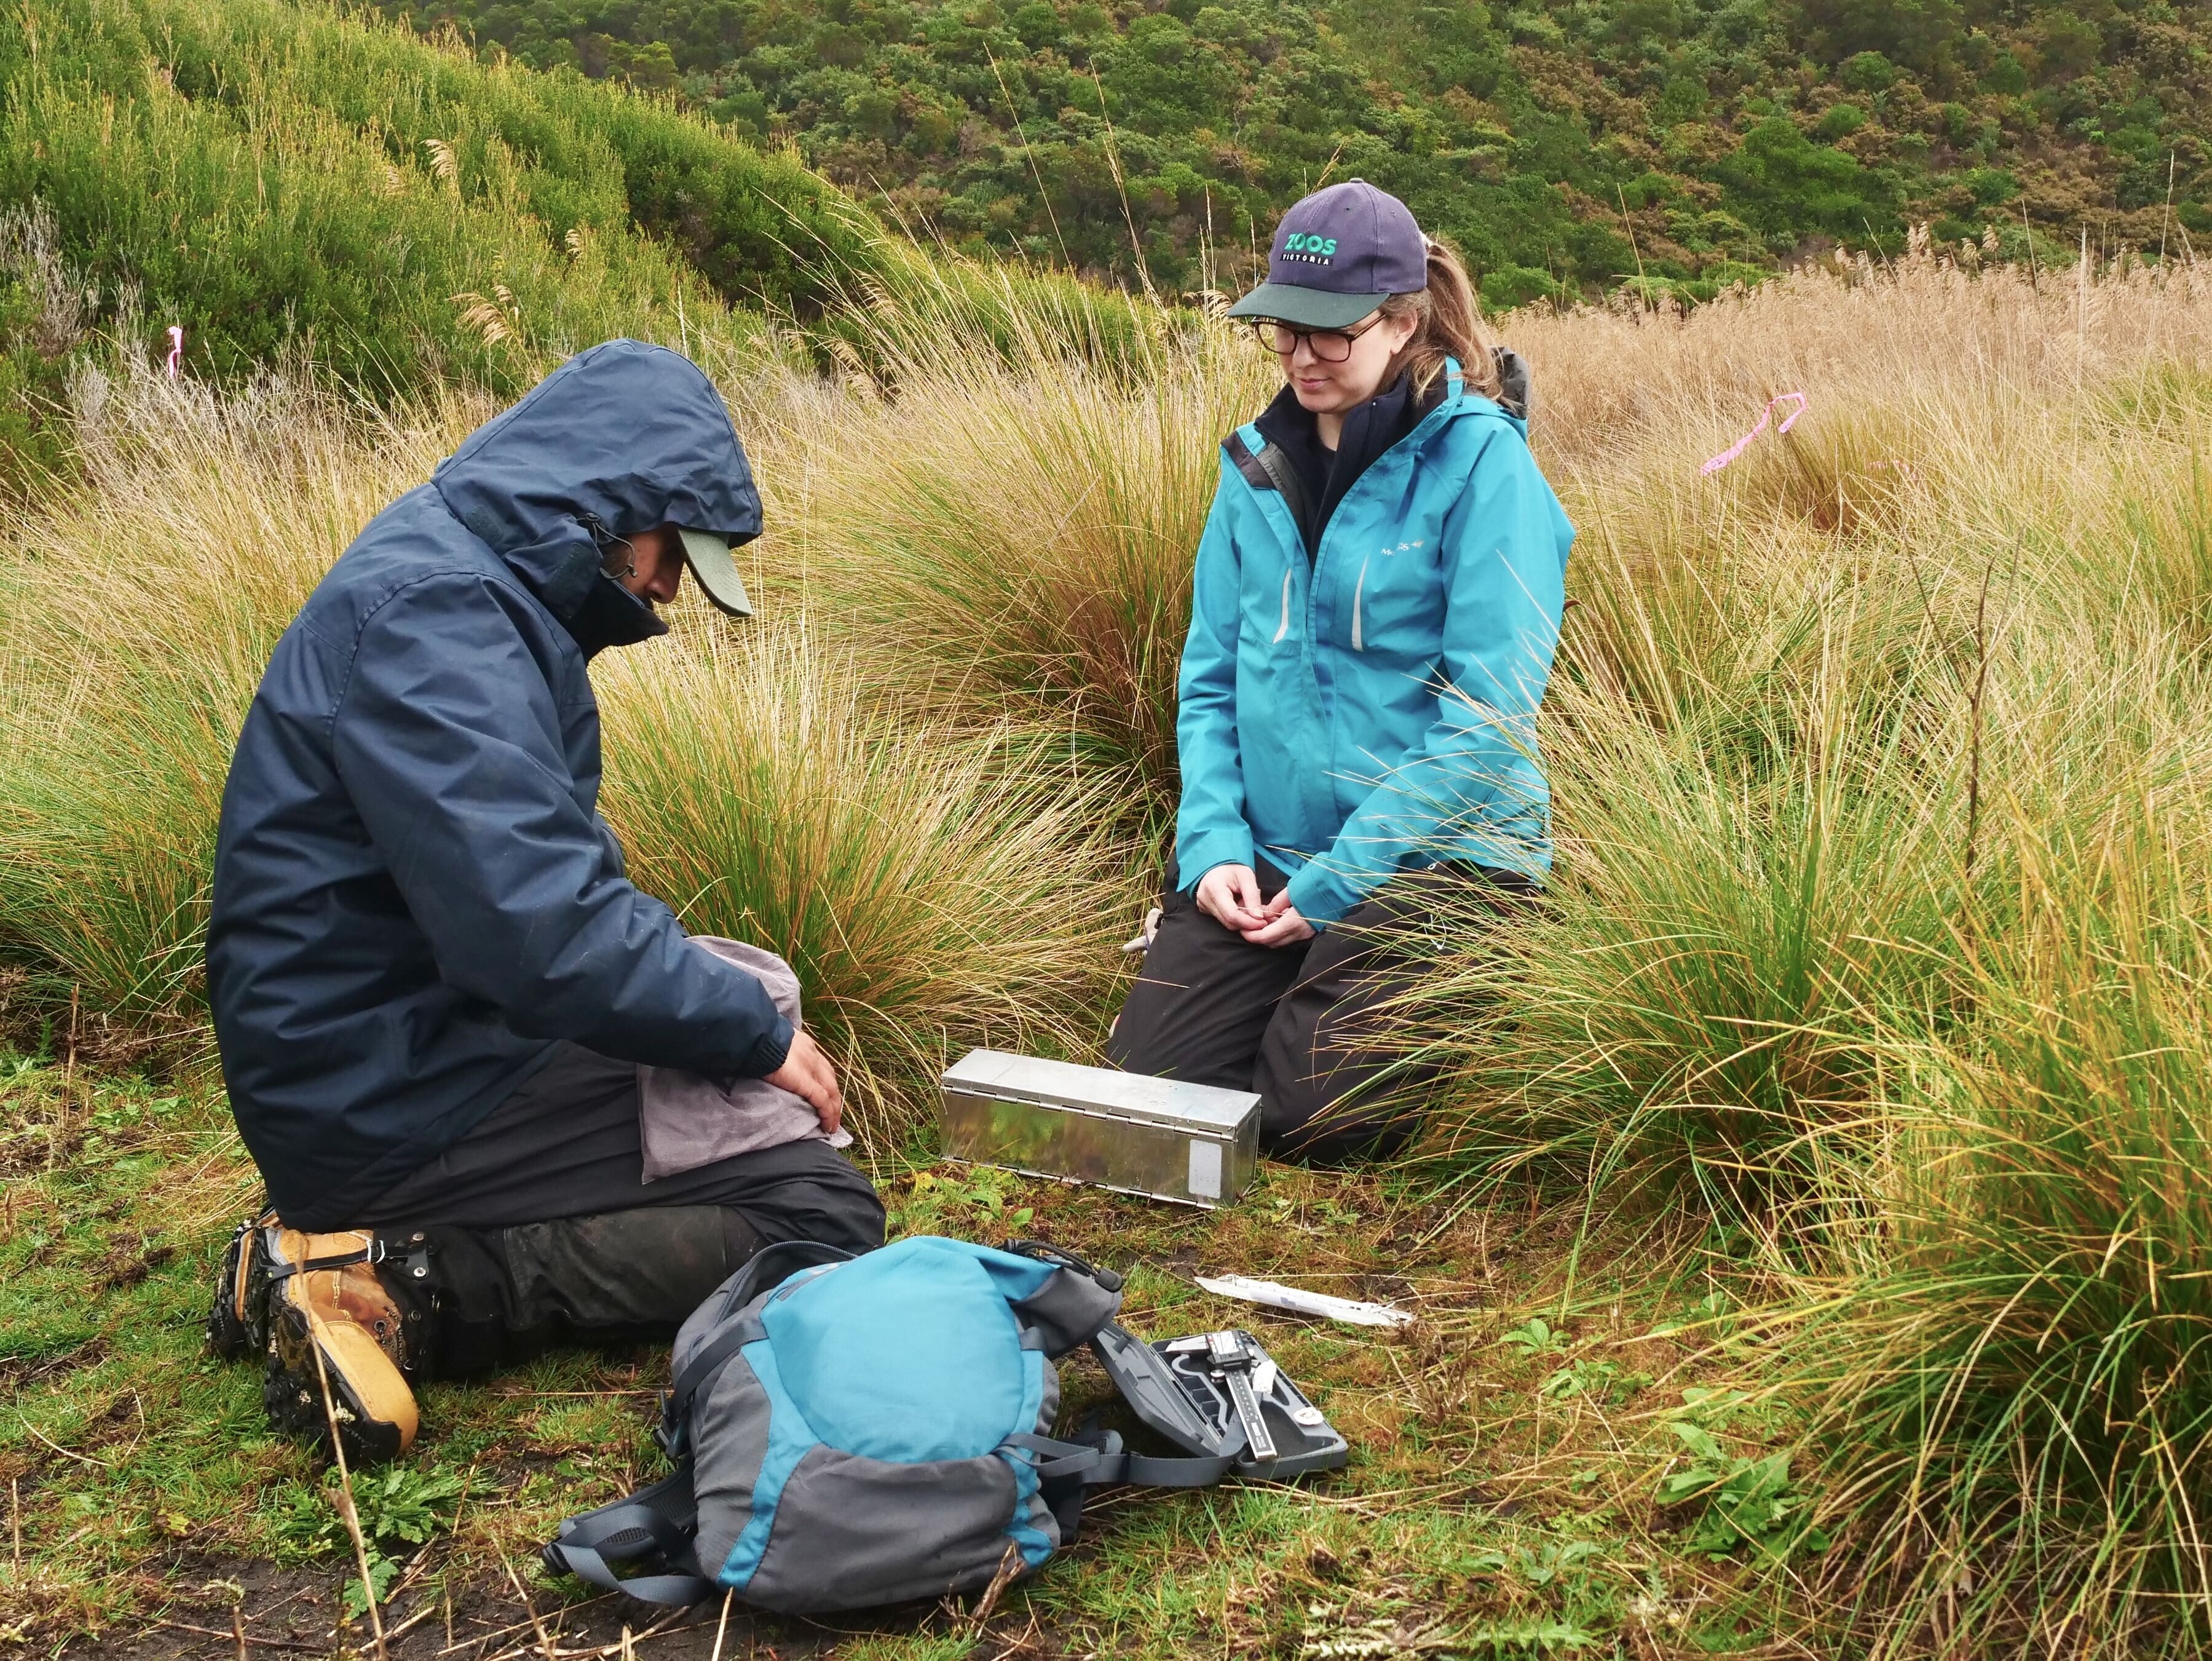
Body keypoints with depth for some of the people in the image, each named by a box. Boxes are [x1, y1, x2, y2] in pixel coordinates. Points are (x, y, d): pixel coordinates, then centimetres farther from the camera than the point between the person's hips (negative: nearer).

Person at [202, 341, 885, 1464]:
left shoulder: (468, 584, 11)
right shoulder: (427, 611, -22)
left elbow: (540, 858, 20)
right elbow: (539, 924, -30)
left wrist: (700, 980, 8)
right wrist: (752, 1032, -17)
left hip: (409, 1041, 11)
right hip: (394, 1098, -11)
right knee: (824, 1217, -12)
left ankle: (362, 1250, 8)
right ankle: (412, 1291, -13)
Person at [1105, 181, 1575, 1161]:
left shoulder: (1480, 463, -11)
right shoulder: (1259, 463, 7)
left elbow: (1488, 717, -16)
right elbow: (1210, 680, 10)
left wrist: (1339, 880, -17)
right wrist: (1213, 846, -6)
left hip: (1436, 852, -5)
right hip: (1265, 853, 5)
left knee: (1308, 1115, -14)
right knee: (1150, 1081, -8)